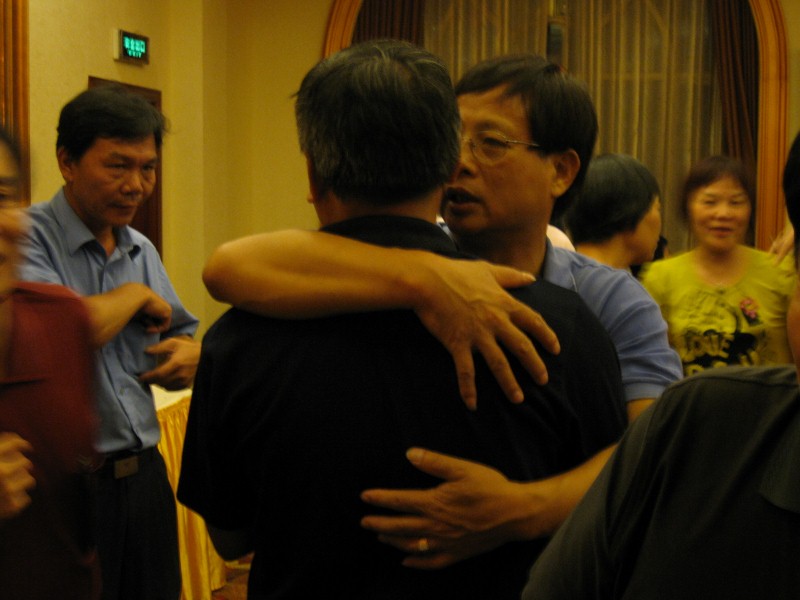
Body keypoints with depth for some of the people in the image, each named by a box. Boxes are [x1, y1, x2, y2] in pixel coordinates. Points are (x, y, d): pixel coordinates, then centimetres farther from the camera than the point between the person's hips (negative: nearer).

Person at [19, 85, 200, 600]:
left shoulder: (142, 251, 12)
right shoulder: (28, 238, -11)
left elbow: (178, 339, 19)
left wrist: (191, 355, -6)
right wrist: (136, 294, -10)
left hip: (144, 475, 7)